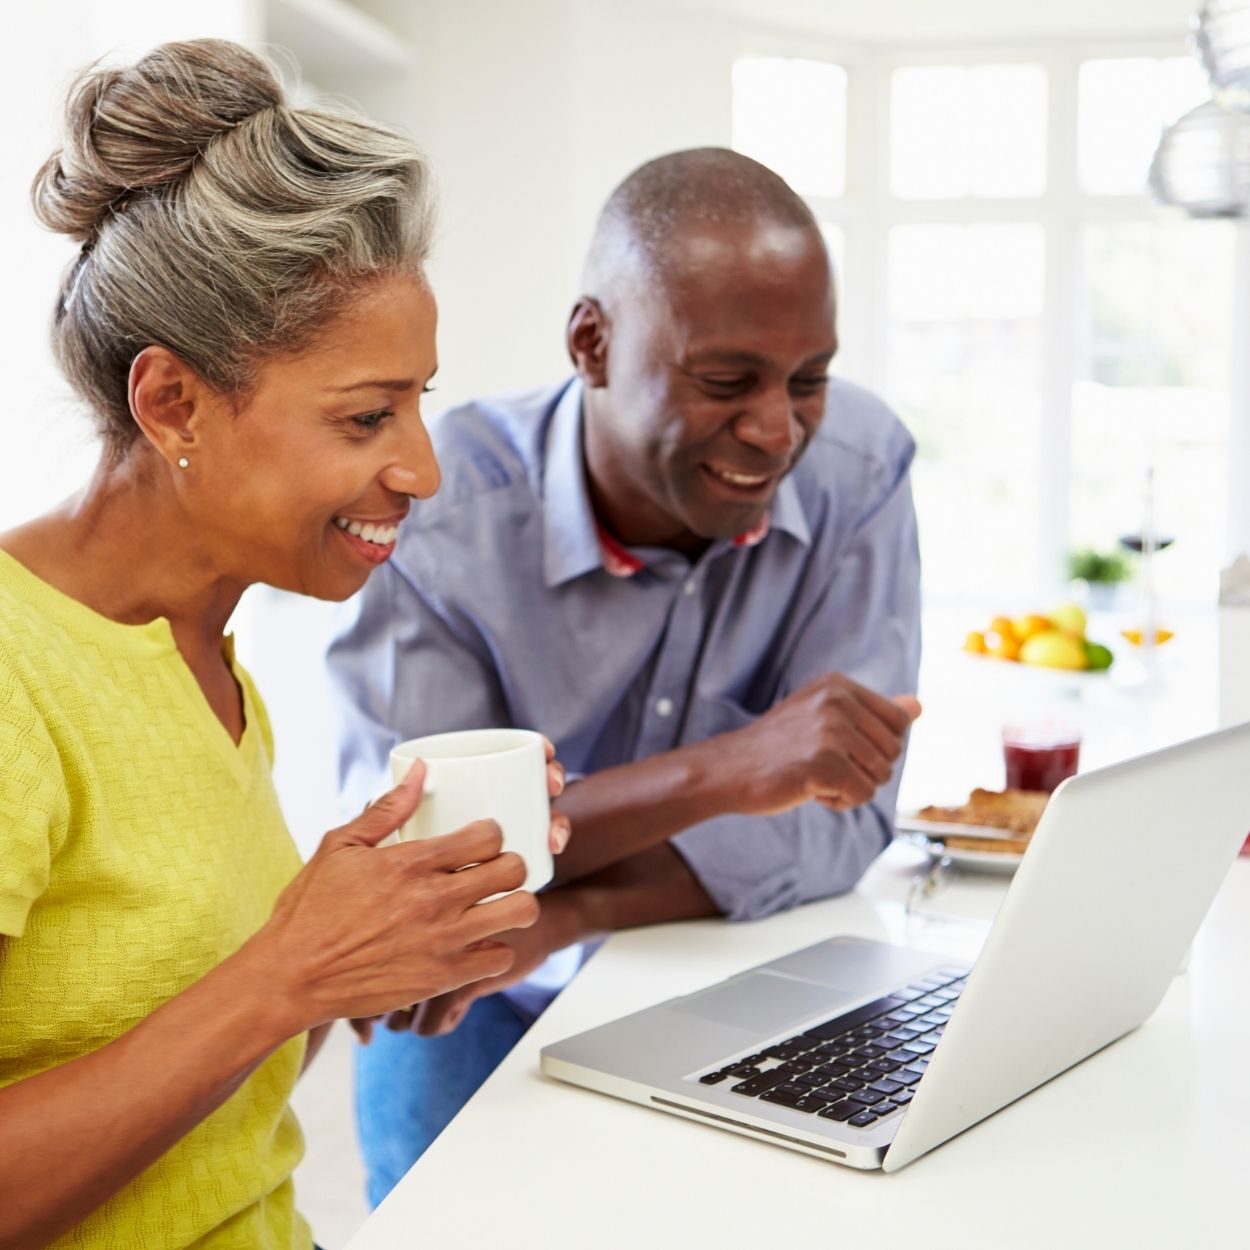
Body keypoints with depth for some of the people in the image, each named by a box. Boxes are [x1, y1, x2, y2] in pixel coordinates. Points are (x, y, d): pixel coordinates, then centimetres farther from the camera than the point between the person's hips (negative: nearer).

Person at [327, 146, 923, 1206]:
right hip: (482, 1011, -1)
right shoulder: (441, 511, -19)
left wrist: (561, 914, -28)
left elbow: (846, 816, -16)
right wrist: (717, 771, -35)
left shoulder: (858, 464, -14)